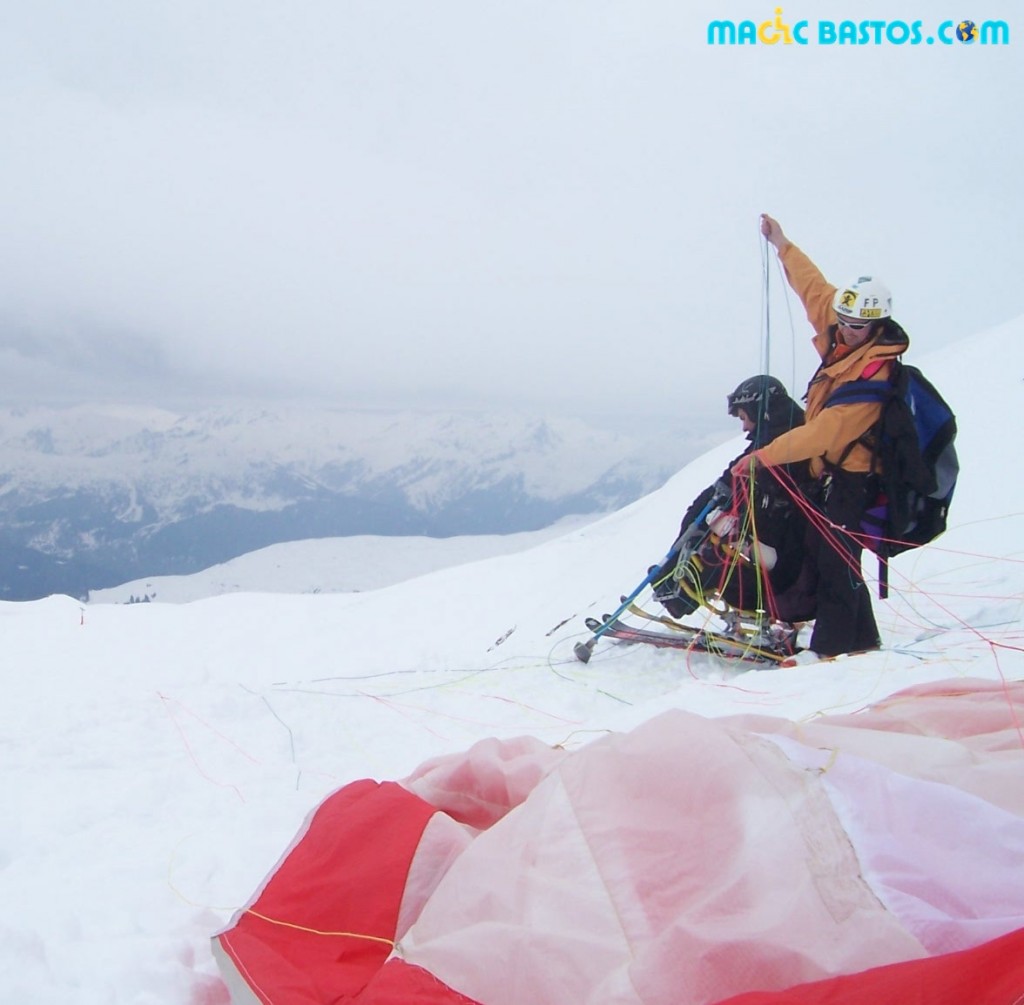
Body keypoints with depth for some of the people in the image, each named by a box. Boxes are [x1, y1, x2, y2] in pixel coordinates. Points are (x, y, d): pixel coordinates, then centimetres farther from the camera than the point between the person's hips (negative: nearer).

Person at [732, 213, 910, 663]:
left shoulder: (875, 372, -24)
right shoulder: (843, 339, 1)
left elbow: (827, 431, -29)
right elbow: (815, 290, 17)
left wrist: (766, 454, -29)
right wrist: (782, 246, 22)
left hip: (851, 476, -9)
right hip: (830, 469, 9)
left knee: (834, 558, -10)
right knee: (825, 553, 12)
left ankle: (834, 642, -5)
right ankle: (859, 637, 21)